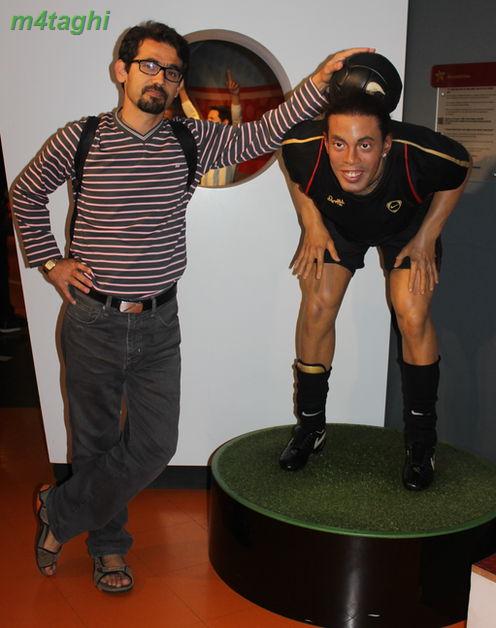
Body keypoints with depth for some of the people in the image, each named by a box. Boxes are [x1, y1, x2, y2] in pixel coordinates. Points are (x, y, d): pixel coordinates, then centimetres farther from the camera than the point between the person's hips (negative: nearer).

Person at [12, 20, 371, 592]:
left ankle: (60, 512, 27)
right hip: (93, 322, -2)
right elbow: (26, 195, 11)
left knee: (155, 446, 4)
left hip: (158, 325, 3)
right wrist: (50, 262, 3)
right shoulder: (78, 139, -3)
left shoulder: (191, 140, 2)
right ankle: (108, 544, 36)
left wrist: (319, 82, -16)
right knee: (96, 443, 11)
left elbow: (262, 134, -5)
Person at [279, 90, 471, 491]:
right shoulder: (304, 148, -36)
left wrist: (426, 238, -14)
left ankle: (422, 441, 5)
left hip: (407, 226, -1)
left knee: (413, 318, -13)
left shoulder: (424, 155, -40)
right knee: (316, 309, -7)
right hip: (337, 224, 2)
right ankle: (311, 426, 13)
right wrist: (313, 226, -11)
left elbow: (461, 171, -14)